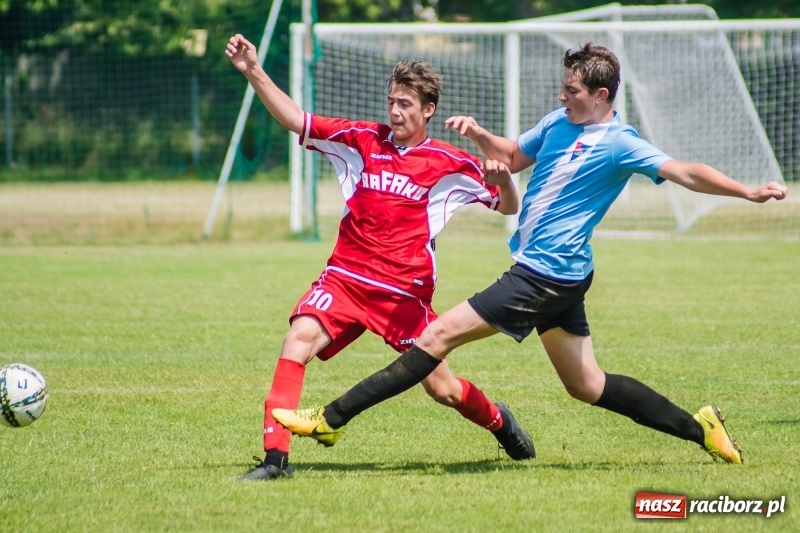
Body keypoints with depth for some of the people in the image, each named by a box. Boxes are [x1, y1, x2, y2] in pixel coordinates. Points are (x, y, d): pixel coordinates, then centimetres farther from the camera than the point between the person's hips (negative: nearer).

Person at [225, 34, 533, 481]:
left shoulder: (450, 164, -1)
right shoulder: (363, 140, 4)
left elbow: (509, 207, 4)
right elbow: (296, 120, 3)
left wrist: (503, 179, -19)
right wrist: (254, 72, -8)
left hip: (406, 292, -2)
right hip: (346, 277, 2)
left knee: (443, 389, 2)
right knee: (299, 338, -23)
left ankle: (498, 420, 37)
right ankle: (276, 456, -23)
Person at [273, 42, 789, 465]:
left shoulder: (620, 144, -14)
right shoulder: (559, 122, 10)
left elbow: (686, 172, -20)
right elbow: (512, 157, 25)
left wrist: (747, 192, -33)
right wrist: (478, 133, 6)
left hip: (546, 276, -9)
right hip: (550, 275, 9)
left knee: (440, 334, -10)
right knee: (587, 385, 16)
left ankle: (331, 418, -8)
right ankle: (700, 427, 23)